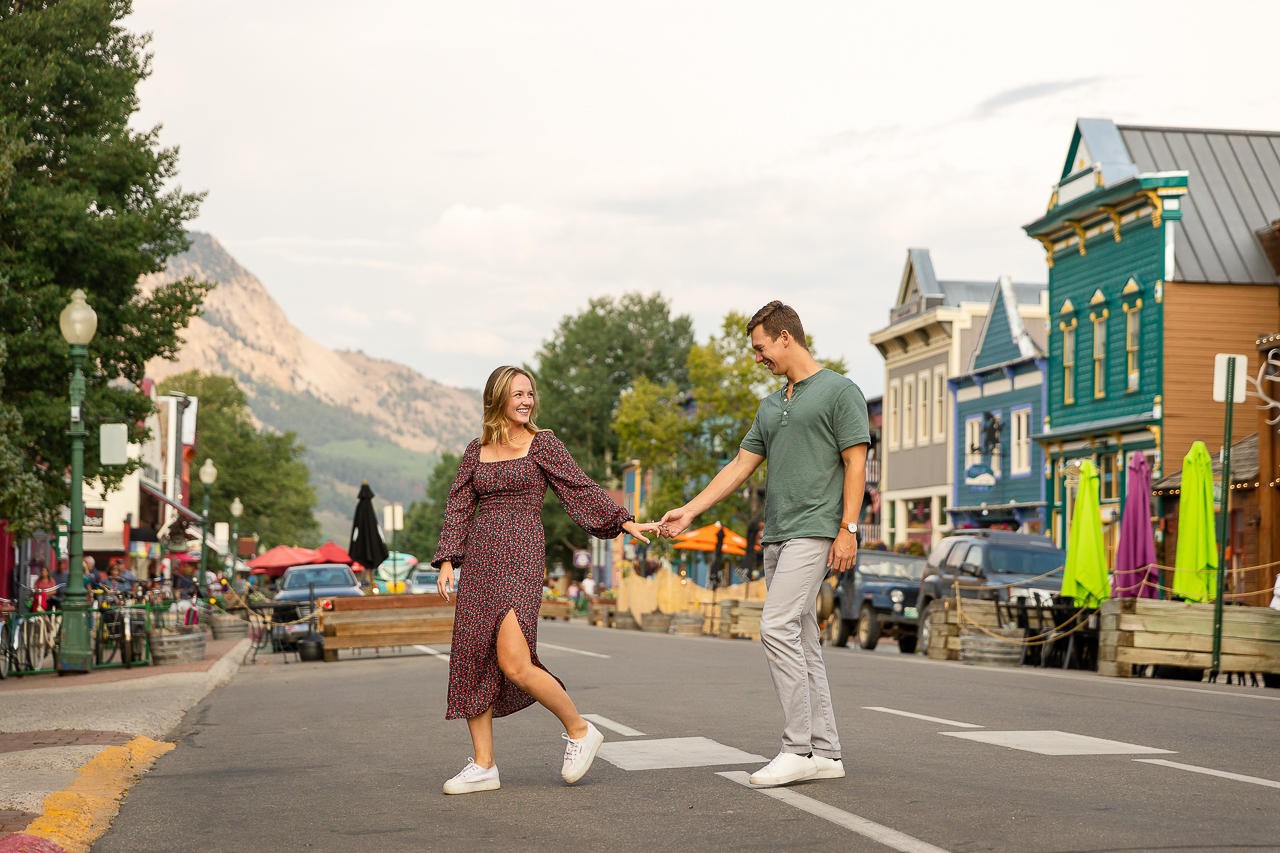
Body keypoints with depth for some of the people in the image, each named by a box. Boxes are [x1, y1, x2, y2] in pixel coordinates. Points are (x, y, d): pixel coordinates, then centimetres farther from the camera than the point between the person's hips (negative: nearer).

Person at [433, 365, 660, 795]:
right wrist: (447, 560, 3)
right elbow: (459, 507, 13)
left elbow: (580, 490, 2)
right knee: (472, 661, 1)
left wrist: (624, 521, -8)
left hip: (520, 556, -5)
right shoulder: (476, 451, 15)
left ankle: (579, 730, 3)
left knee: (514, 663, -18)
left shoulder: (542, 444, 5)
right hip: (479, 560, 5)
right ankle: (483, 766, 9)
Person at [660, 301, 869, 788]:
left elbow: (856, 463, -8)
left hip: (814, 532, -8)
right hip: (777, 536, 8)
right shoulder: (771, 406, 20)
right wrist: (690, 511, 12)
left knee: (777, 627, -19)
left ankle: (797, 748, -16)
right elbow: (740, 467, 19)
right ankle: (824, 752, 9)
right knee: (801, 641, 6)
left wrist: (848, 529, -16)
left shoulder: (840, 391, -3)